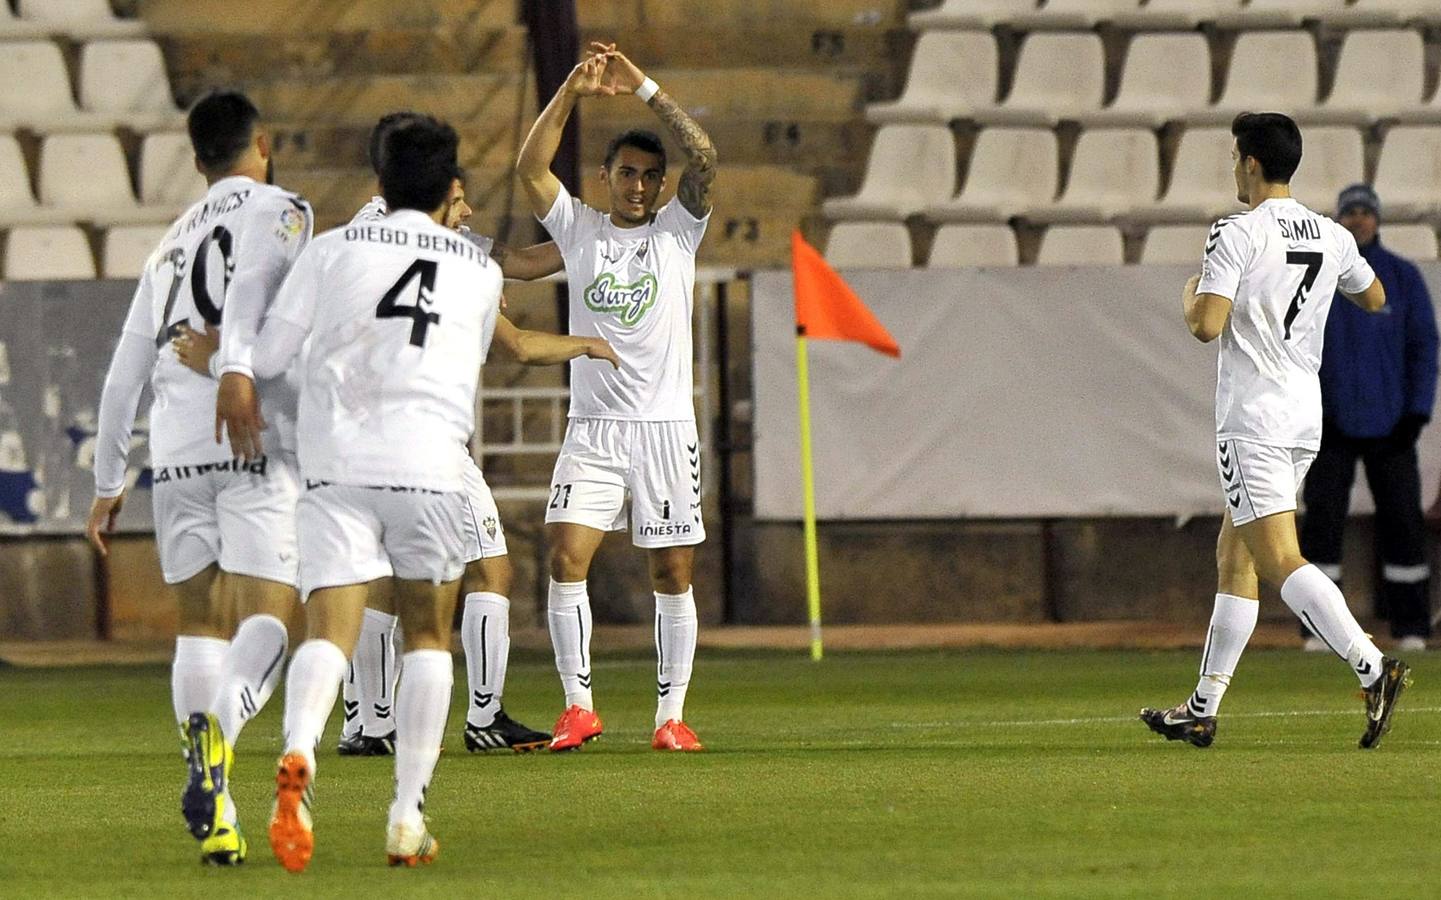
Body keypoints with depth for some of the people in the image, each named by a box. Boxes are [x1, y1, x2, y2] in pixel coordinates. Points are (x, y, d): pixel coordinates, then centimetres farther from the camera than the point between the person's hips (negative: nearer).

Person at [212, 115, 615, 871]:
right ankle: (407, 818, 10)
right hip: (427, 462, 0)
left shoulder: (332, 249, 9)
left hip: (333, 461, 0)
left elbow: (267, 356, 6)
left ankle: (298, 756, -39)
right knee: (427, 636, 16)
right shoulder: (480, 270, 14)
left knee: (328, 632, -8)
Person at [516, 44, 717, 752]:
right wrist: (572, 91, -15)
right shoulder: (579, 229, 8)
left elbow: (704, 158, -9)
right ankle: (578, 706, -7)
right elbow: (530, 167, -5)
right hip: (592, 428, 0)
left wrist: (643, 88, -12)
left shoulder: (677, 231, 6)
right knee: (566, 559, -12)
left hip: (666, 426, 0)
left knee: (673, 576, 1)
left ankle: (671, 714, 7)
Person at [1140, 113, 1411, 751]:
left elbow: (1207, 326, -20)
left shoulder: (1236, 235, -12)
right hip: (1306, 416, 8)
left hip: (1253, 419, -8)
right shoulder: (1332, 238, 9)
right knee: (1233, 557, 14)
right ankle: (1203, 710, 16)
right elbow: (1374, 299, 26)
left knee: (1278, 560, -13)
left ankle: (1371, 668, -30)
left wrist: (1191, 297, 2)